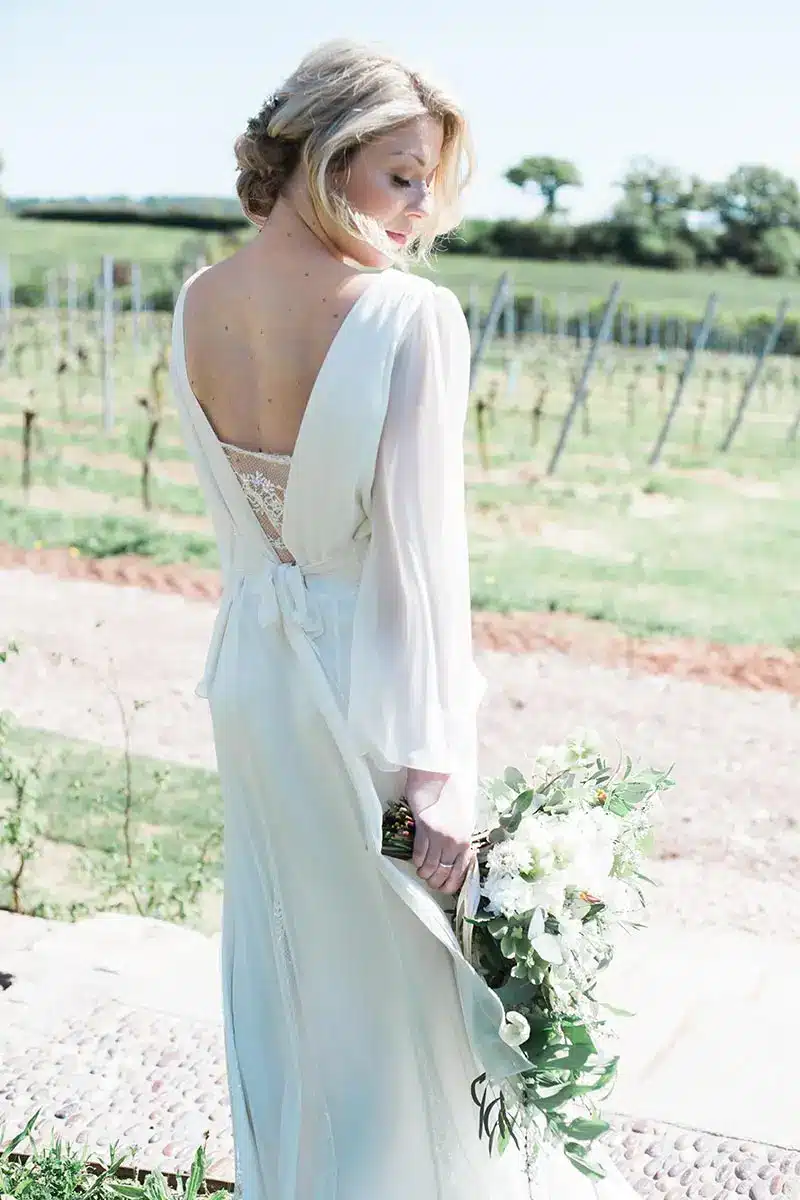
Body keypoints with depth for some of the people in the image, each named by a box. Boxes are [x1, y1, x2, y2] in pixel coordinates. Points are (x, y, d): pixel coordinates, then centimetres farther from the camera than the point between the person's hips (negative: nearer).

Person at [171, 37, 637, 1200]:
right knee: (402, 988, 14)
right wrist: (442, 763, -17)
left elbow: (231, 512, 7)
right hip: (369, 680, -6)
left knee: (280, 972, 24)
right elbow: (423, 550, -22)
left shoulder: (196, 306, -2)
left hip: (250, 672, 6)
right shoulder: (411, 316, -22)